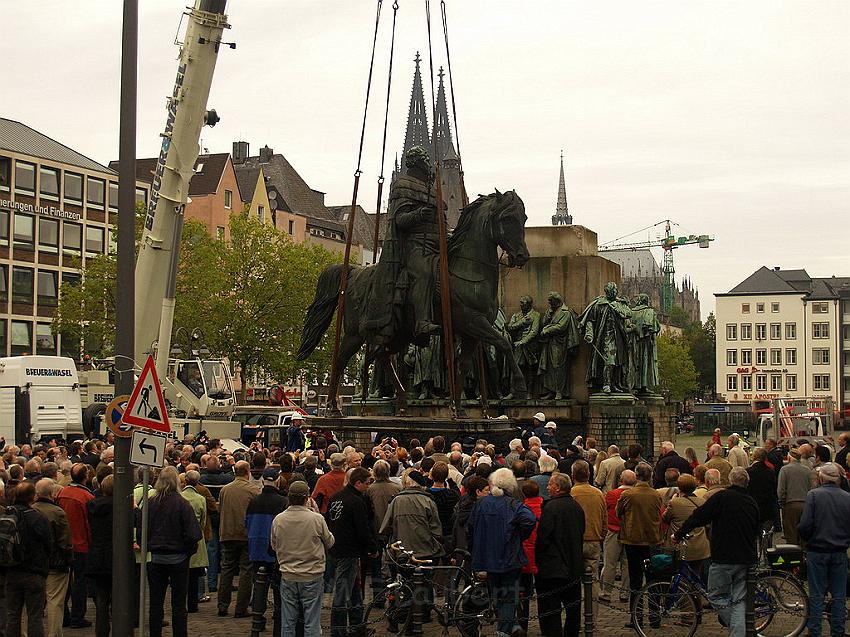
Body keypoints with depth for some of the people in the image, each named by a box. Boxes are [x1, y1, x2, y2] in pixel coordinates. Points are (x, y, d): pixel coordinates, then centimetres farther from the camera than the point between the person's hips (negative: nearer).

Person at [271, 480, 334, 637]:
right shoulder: (317, 519, -16)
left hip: (287, 576, 3)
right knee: (312, 622, 5)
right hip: (312, 576, -3)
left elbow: (274, 546, 8)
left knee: (287, 622, 11)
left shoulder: (278, 520, -6)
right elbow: (329, 542, -1)